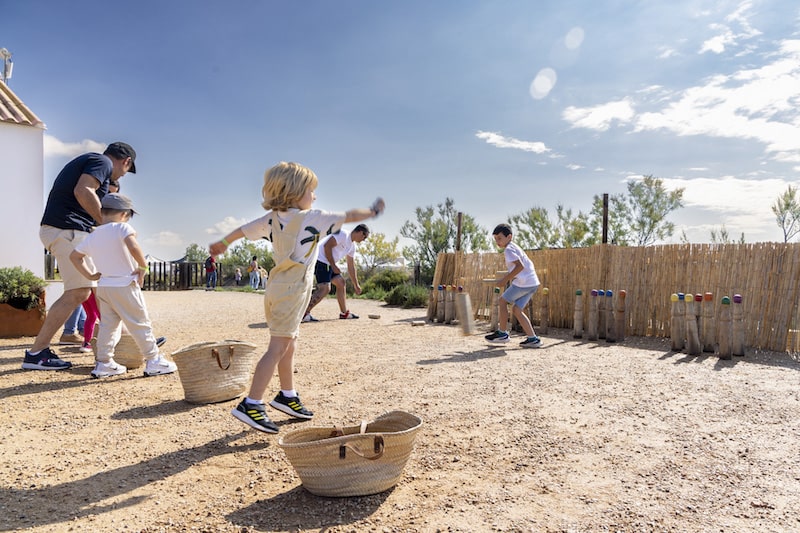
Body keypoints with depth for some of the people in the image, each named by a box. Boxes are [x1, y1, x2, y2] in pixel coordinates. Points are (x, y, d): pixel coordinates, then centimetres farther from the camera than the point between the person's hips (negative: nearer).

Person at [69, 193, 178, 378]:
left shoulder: (92, 236, 11)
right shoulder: (122, 227, -11)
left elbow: (74, 256, 20)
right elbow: (133, 246, -29)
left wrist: (89, 275, 18)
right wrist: (143, 267, -17)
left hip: (103, 286, 7)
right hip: (124, 286, -7)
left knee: (108, 324, 15)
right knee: (140, 324, 1)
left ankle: (103, 362, 17)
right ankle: (153, 361, 6)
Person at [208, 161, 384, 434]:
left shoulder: (273, 218, 7)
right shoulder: (312, 218, -10)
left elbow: (244, 229, 18)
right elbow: (348, 217, -1)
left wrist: (222, 243, 36)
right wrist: (372, 211, 16)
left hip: (278, 287, 8)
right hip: (292, 290, -8)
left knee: (289, 344, 17)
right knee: (278, 347, -8)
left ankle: (287, 396, 29)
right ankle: (251, 405, -9)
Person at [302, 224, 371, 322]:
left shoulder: (352, 246, 16)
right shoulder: (343, 234, -13)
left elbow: (351, 267, 22)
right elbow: (327, 246, -22)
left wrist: (356, 285, 24)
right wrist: (333, 266, -19)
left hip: (329, 263, 10)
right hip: (320, 260, -10)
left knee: (341, 282, 12)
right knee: (324, 289, -17)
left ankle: (344, 313, 20)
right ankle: (304, 314, -19)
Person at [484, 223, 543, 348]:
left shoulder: (508, 249, -9)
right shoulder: (514, 247, 20)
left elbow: (520, 266, -22)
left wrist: (505, 279, -16)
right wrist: (506, 278, 21)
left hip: (523, 282, -9)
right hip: (532, 282, 9)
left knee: (503, 300, 5)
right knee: (517, 310, 11)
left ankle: (502, 333, 12)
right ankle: (533, 339, 7)